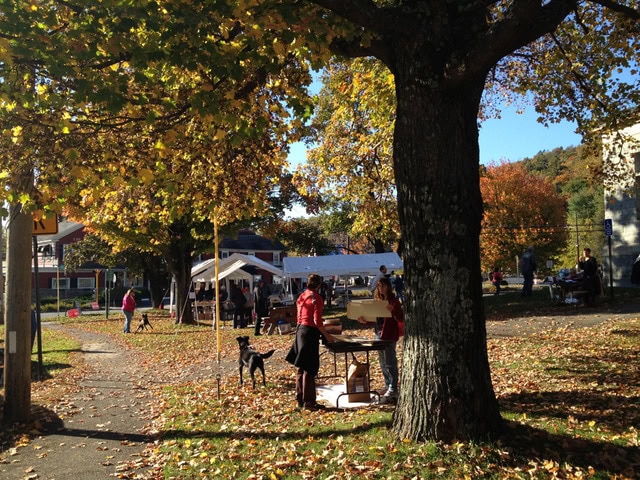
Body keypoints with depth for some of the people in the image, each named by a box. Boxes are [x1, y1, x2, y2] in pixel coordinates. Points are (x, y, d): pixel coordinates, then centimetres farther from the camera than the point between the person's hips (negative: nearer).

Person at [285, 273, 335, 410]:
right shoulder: (316, 297, -12)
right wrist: (326, 335, -10)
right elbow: (317, 321, -18)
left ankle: (300, 399, 23)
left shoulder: (301, 296, 11)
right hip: (310, 332, -8)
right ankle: (309, 402, 3)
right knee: (310, 369, -2)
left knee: (301, 368, 15)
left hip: (300, 331, 8)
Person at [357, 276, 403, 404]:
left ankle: (392, 391, -3)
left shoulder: (393, 301, -10)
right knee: (383, 364, 15)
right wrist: (365, 320, 1)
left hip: (389, 336, -8)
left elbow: (401, 318, -15)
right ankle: (389, 388, 26)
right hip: (379, 334, 8)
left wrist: (393, 310, -31)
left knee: (390, 363, -7)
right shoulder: (378, 300, 12)